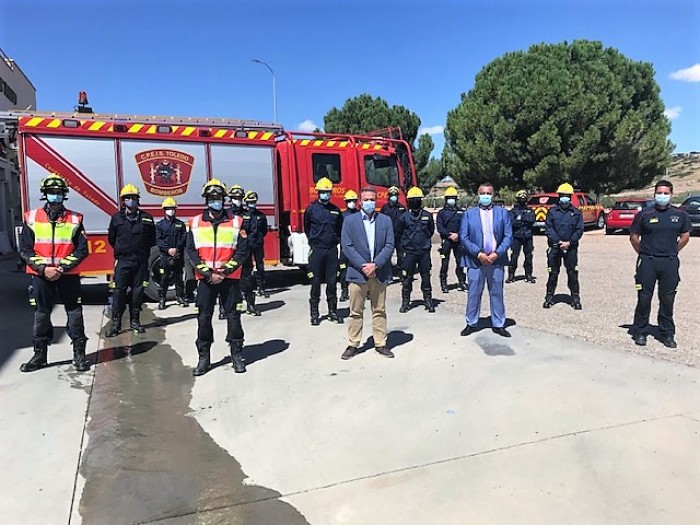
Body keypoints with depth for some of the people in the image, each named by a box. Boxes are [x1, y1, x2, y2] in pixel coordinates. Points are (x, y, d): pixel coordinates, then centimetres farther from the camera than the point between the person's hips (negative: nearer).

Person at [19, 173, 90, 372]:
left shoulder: (74, 219, 0)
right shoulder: (32, 218, 3)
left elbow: (82, 250, -3)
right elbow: (25, 249, 1)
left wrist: (62, 268, -14)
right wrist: (43, 268, -13)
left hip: (69, 274, -1)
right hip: (41, 275, 1)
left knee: (74, 313, 2)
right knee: (41, 314, 10)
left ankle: (79, 354, 12)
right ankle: (40, 355, 22)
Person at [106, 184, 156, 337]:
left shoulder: (147, 218, 4)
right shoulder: (117, 217, 2)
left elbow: (152, 239, 13)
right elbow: (111, 238, 11)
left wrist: (143, 250, 10)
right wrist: (121, 250, 12)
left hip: (141, 261, 2)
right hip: (123, 261, -1)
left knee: (138, 291, 7)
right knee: (119, 291, -3)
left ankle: (135, 321, 17)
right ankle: (116, 323, 4)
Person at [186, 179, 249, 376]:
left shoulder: (236, 222, 2)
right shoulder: (196, 223, 5)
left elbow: (242, 251, -2)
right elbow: (191, 251, 1)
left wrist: (224, 272, -11)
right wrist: (209, 273, -9)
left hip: (230, 278, -1)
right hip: (205, 279, 1)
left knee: (233, 317, 4)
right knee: (203, 318, 4)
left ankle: (237, 355, 17)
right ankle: (204, 358, 16)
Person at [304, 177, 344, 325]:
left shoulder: (335, 210, 7)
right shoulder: (311, 209, -1)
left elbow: (340, 229, 19)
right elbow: (307, 229, 11)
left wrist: (335, 241, 12)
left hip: (332, 250, 3)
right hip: (316, 250, -3)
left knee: (332, 281, 7)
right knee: (316, 282, 2)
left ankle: (332, 311, 17)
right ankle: (314, 314, 10)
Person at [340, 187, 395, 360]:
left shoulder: (385, 220, 6)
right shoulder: (350, 220, 2)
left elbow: (389, 245, 0)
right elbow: (346, 246, -5)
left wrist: (375, 264, -12)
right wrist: (363, 266, -13)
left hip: (379, 273, 2)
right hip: (357, 272, -1)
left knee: (379, 311, 9)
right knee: (355, 312, 5)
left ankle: (380, 344, 19)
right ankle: (353, 345, 14)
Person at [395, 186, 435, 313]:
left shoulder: (428, 215, 3)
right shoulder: (404, 216, -2)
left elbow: (431, 230, 16)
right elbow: (399, 232, 9)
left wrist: (424, 240, 12)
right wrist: (407, 241, 9)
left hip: (424, 251, 1)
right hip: (409, 252, -1)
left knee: (426, 276, 6)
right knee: (407, 277, 4)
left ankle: (428, 301, 17)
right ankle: (405, 302, 14)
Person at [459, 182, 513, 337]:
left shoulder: (503, 213, 6)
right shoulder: (469, 214, 4)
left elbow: (508, 236, 1)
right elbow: (463, 237, -3)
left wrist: (497, 253, -12)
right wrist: (478, 254, -13)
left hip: (496, 260, 1)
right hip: (475, 260, -1)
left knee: (497, 293, 9)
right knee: (474, 294, 5)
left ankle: (498, 324, 20)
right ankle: (471, 324, 17)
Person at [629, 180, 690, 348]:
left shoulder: (680, 214, 5)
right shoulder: (645, 214, -1)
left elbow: (685, 236, 16)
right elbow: (634, 236, 5)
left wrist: (673, 252, 10)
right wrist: (643, 253, 4)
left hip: (670, 263, 2)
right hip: (648, 262, -2)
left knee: (667, 299, 7)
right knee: (644, 298, 2)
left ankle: (667, 334, 19)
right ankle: (640, 332, 13)